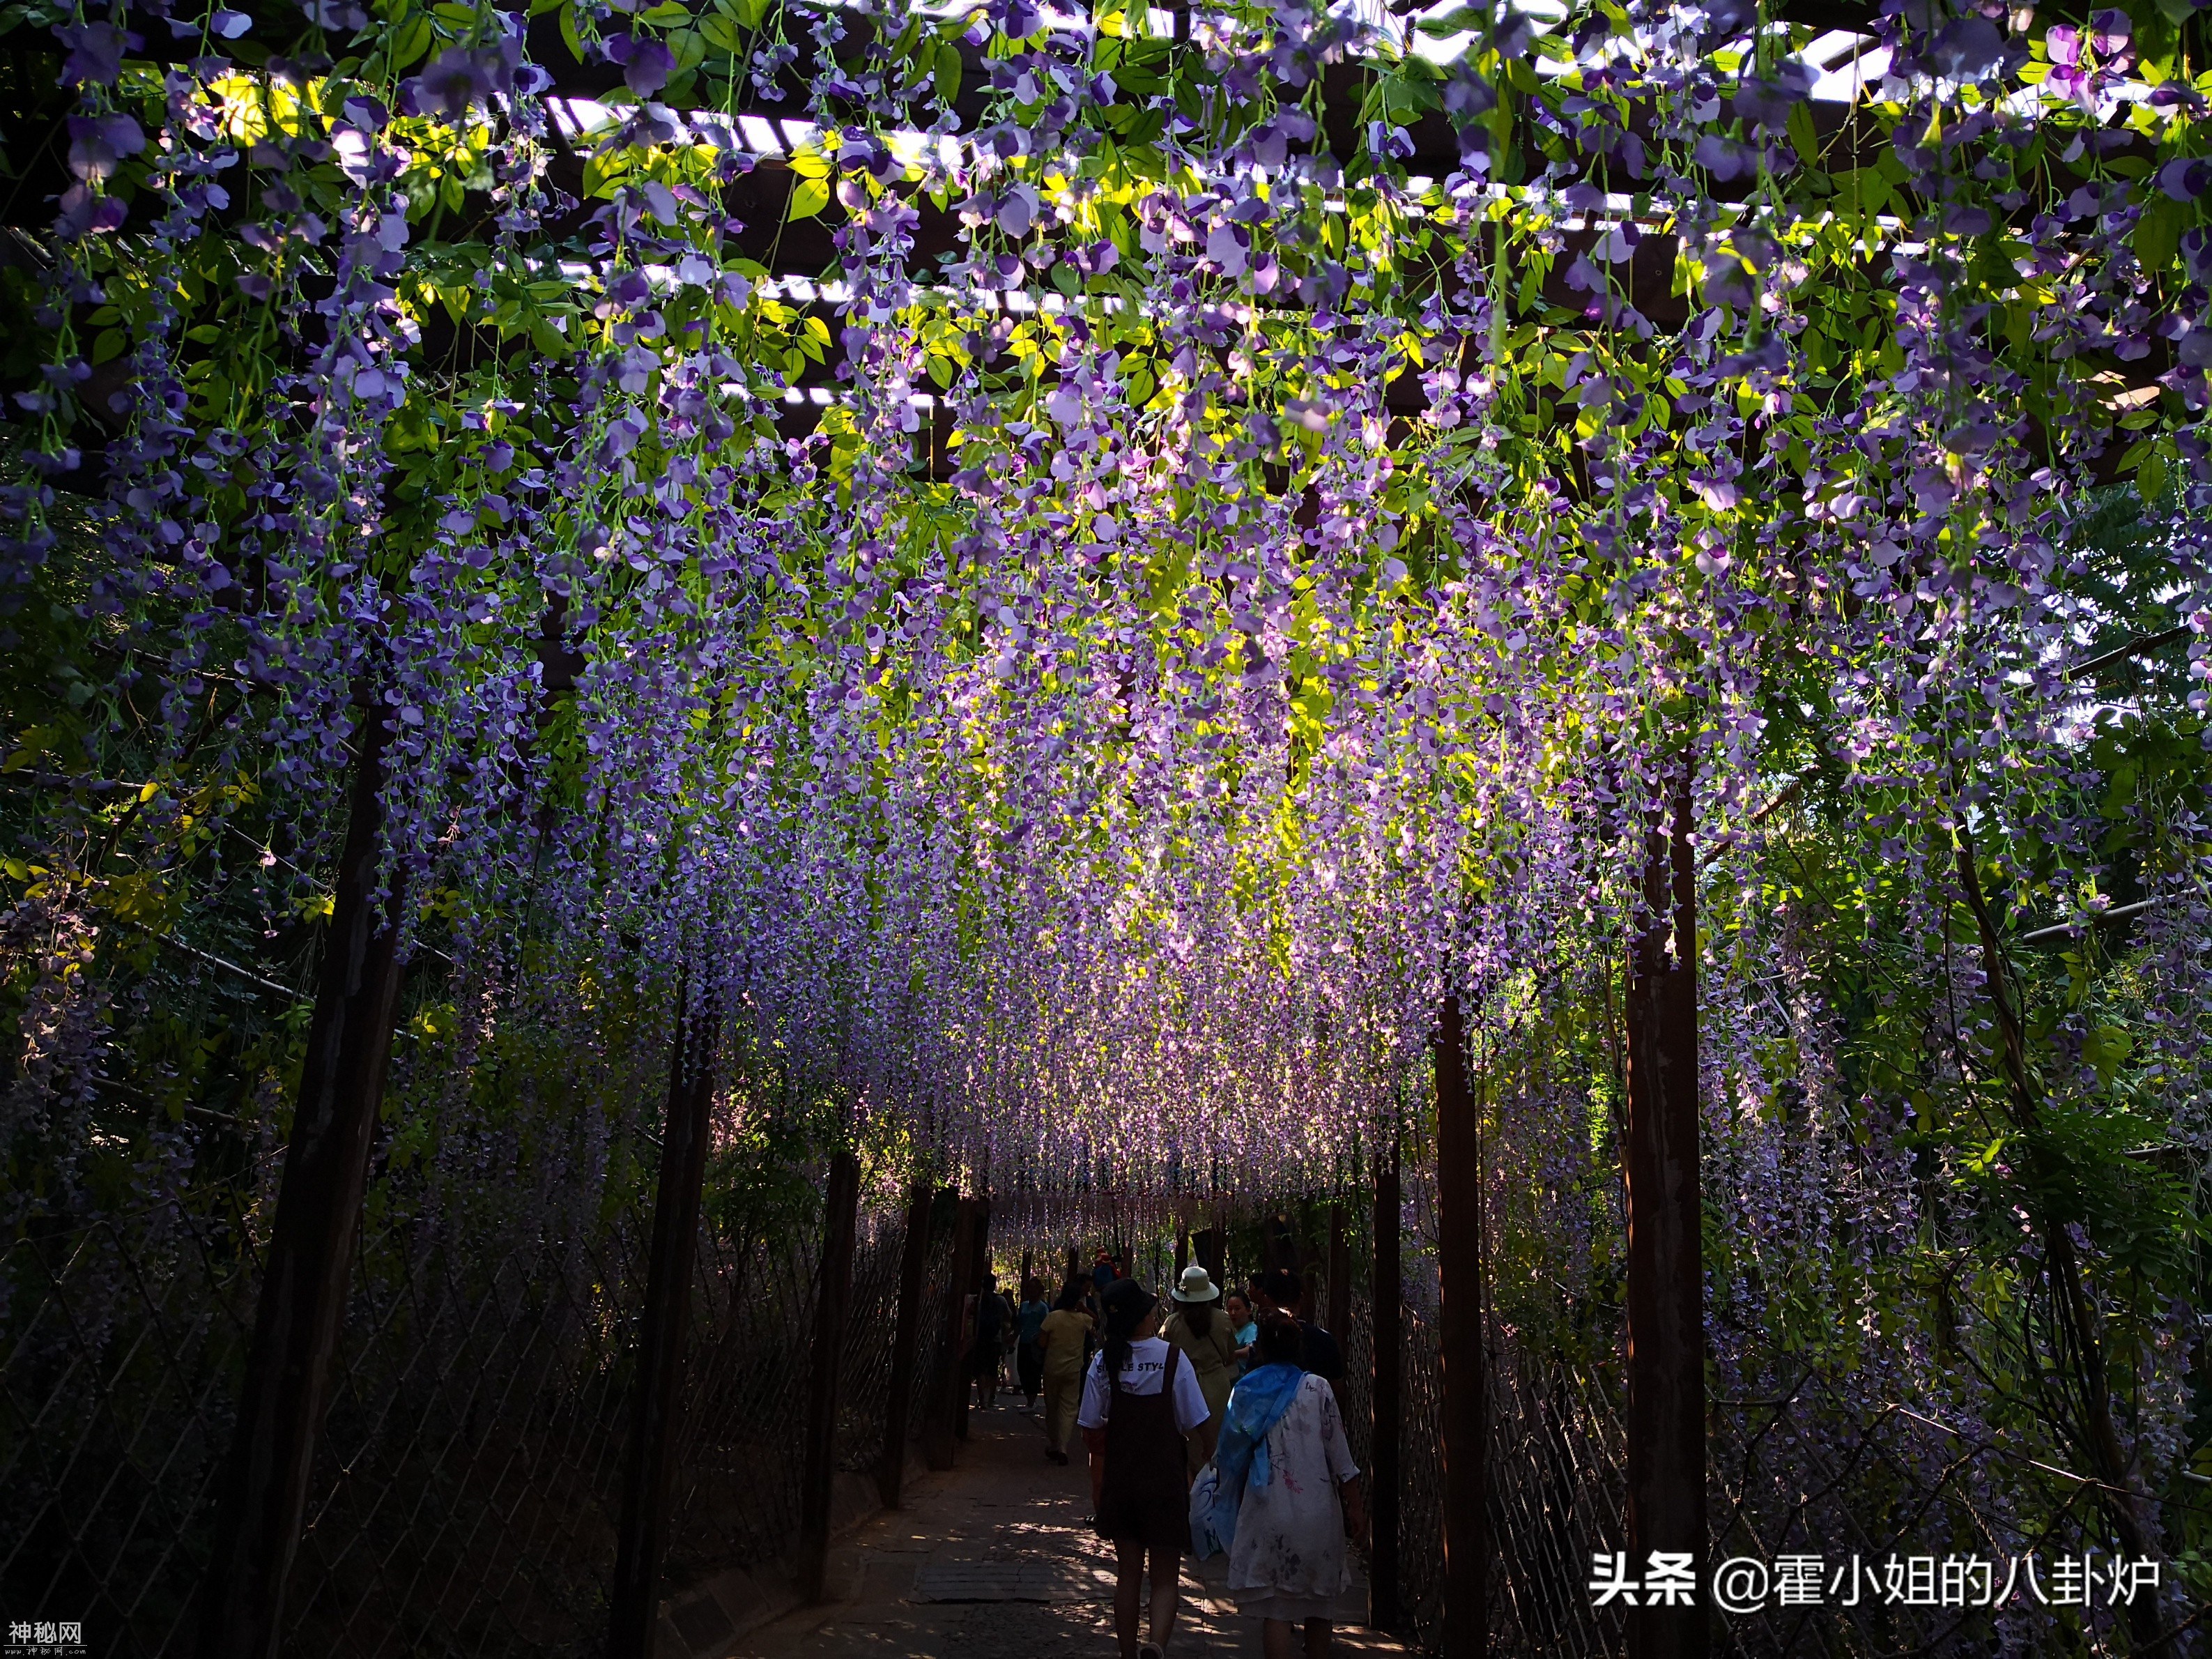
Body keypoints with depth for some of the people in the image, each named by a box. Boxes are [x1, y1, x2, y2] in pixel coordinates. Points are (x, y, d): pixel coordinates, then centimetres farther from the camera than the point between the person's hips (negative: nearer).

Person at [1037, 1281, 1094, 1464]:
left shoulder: (1053, 1317, -13)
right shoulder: (1083, 1320, -7)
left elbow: (1041, 1343, -11)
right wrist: (1082, 1308, 14)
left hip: (1052, 1368, 0)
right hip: (1073, 1371, 0)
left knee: (1051, 1408, 14)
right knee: (1068, 1408, 2)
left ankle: (1051, 1446, 23)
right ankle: (1062, 1448, -10)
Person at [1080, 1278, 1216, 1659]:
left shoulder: (1104, 1362, -5)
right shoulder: (1172, 1357, -14)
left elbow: (1092, 1431, 1)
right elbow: (1199, 1424, -12)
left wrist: (1097, 1485, 12)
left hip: (1119, 1482, 3)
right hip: (1166, 1482, -3)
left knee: (1128, 1574, 18)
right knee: (1165, 1579, 6)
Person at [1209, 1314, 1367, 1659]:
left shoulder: (1245, 1391, -1)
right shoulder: (1318, 1389, -2)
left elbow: (1230, 1452, 5)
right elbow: (1338, 1451, -2)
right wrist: (1355, 1505, 7)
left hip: (1268, 1510, -1)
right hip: (1317, 1510, 1)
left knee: (1276, 1609, 4)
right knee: (1318, 1603, 18)